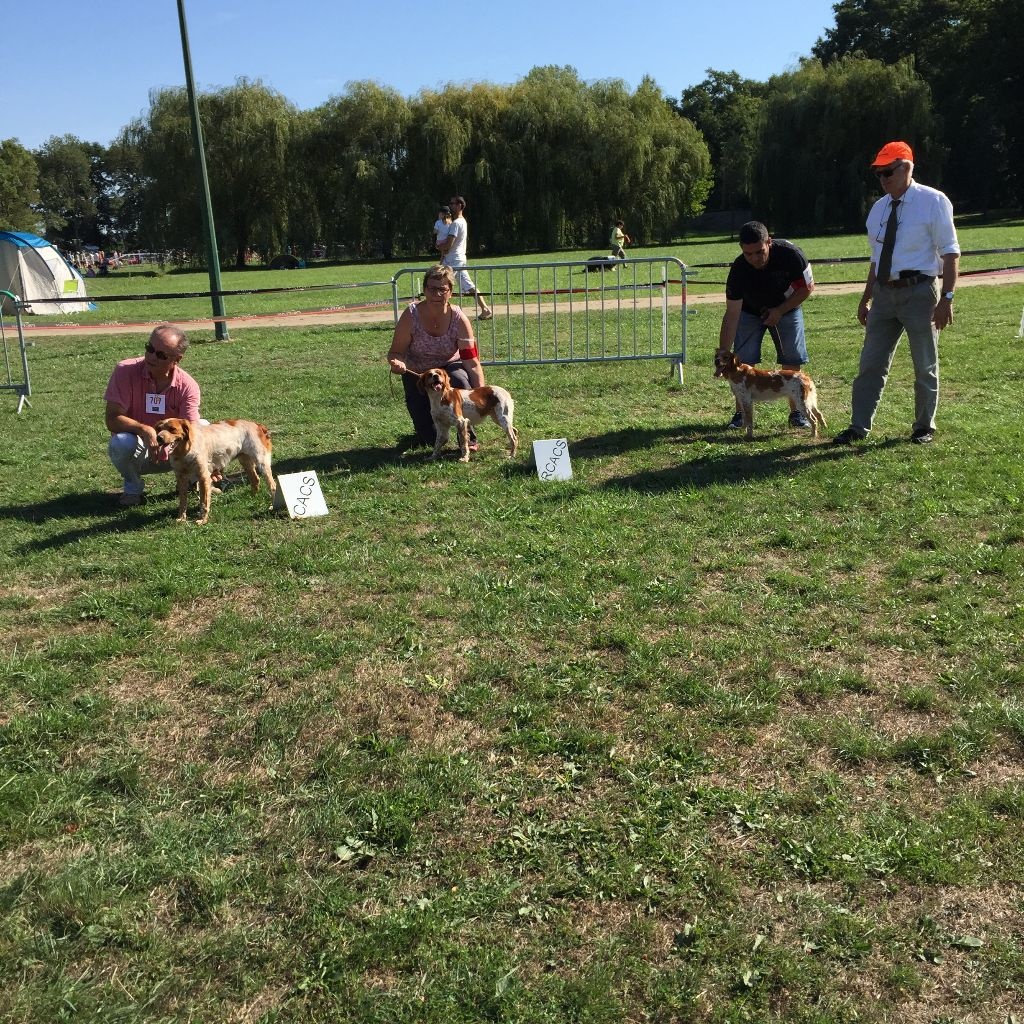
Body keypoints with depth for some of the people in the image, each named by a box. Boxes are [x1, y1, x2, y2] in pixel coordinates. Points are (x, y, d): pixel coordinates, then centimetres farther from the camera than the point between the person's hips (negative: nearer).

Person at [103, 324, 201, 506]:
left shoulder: (187, 386, -15)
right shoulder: (125, 371, -19)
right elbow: (112, 419, -22)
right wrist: (144, 430, -40)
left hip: (171, 454, 1)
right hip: (138, 453, -1)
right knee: (122, 442, -36)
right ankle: (133, 488, -4)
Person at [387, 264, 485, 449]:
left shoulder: (459, 320, -21)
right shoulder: (410, 316, -22)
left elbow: (472, 362, -22)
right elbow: (396, 352, -14)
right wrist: (397, 363, -39)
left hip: (448, 367, 1)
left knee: (460, 380, -38)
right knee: (432, 439, -10)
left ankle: (468, 438, -16)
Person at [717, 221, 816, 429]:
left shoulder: (790, 254, -32)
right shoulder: (738, 270, -32)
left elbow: (807, 287, -16)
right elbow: (732, 315, -30)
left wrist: (780, 311, -23)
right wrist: (723, 353, -36)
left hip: (787, 309, 0)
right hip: (750, 312, 0)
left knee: (792, 361, -5)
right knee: (743, 361, -10)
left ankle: (796, 412, 8)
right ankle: (741, 413, 1)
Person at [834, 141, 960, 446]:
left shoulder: (932, 201, -7)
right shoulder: (879, 208, 11)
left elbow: (950, 253, -9)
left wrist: (947, 297, -17)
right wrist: (865, 300, 16)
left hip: (919, 291, -5)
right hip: (884, 293, 5)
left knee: (925, 366, 6)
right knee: (870, 364, 5)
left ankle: (924, 427, 20)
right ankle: (858, 428, 12)